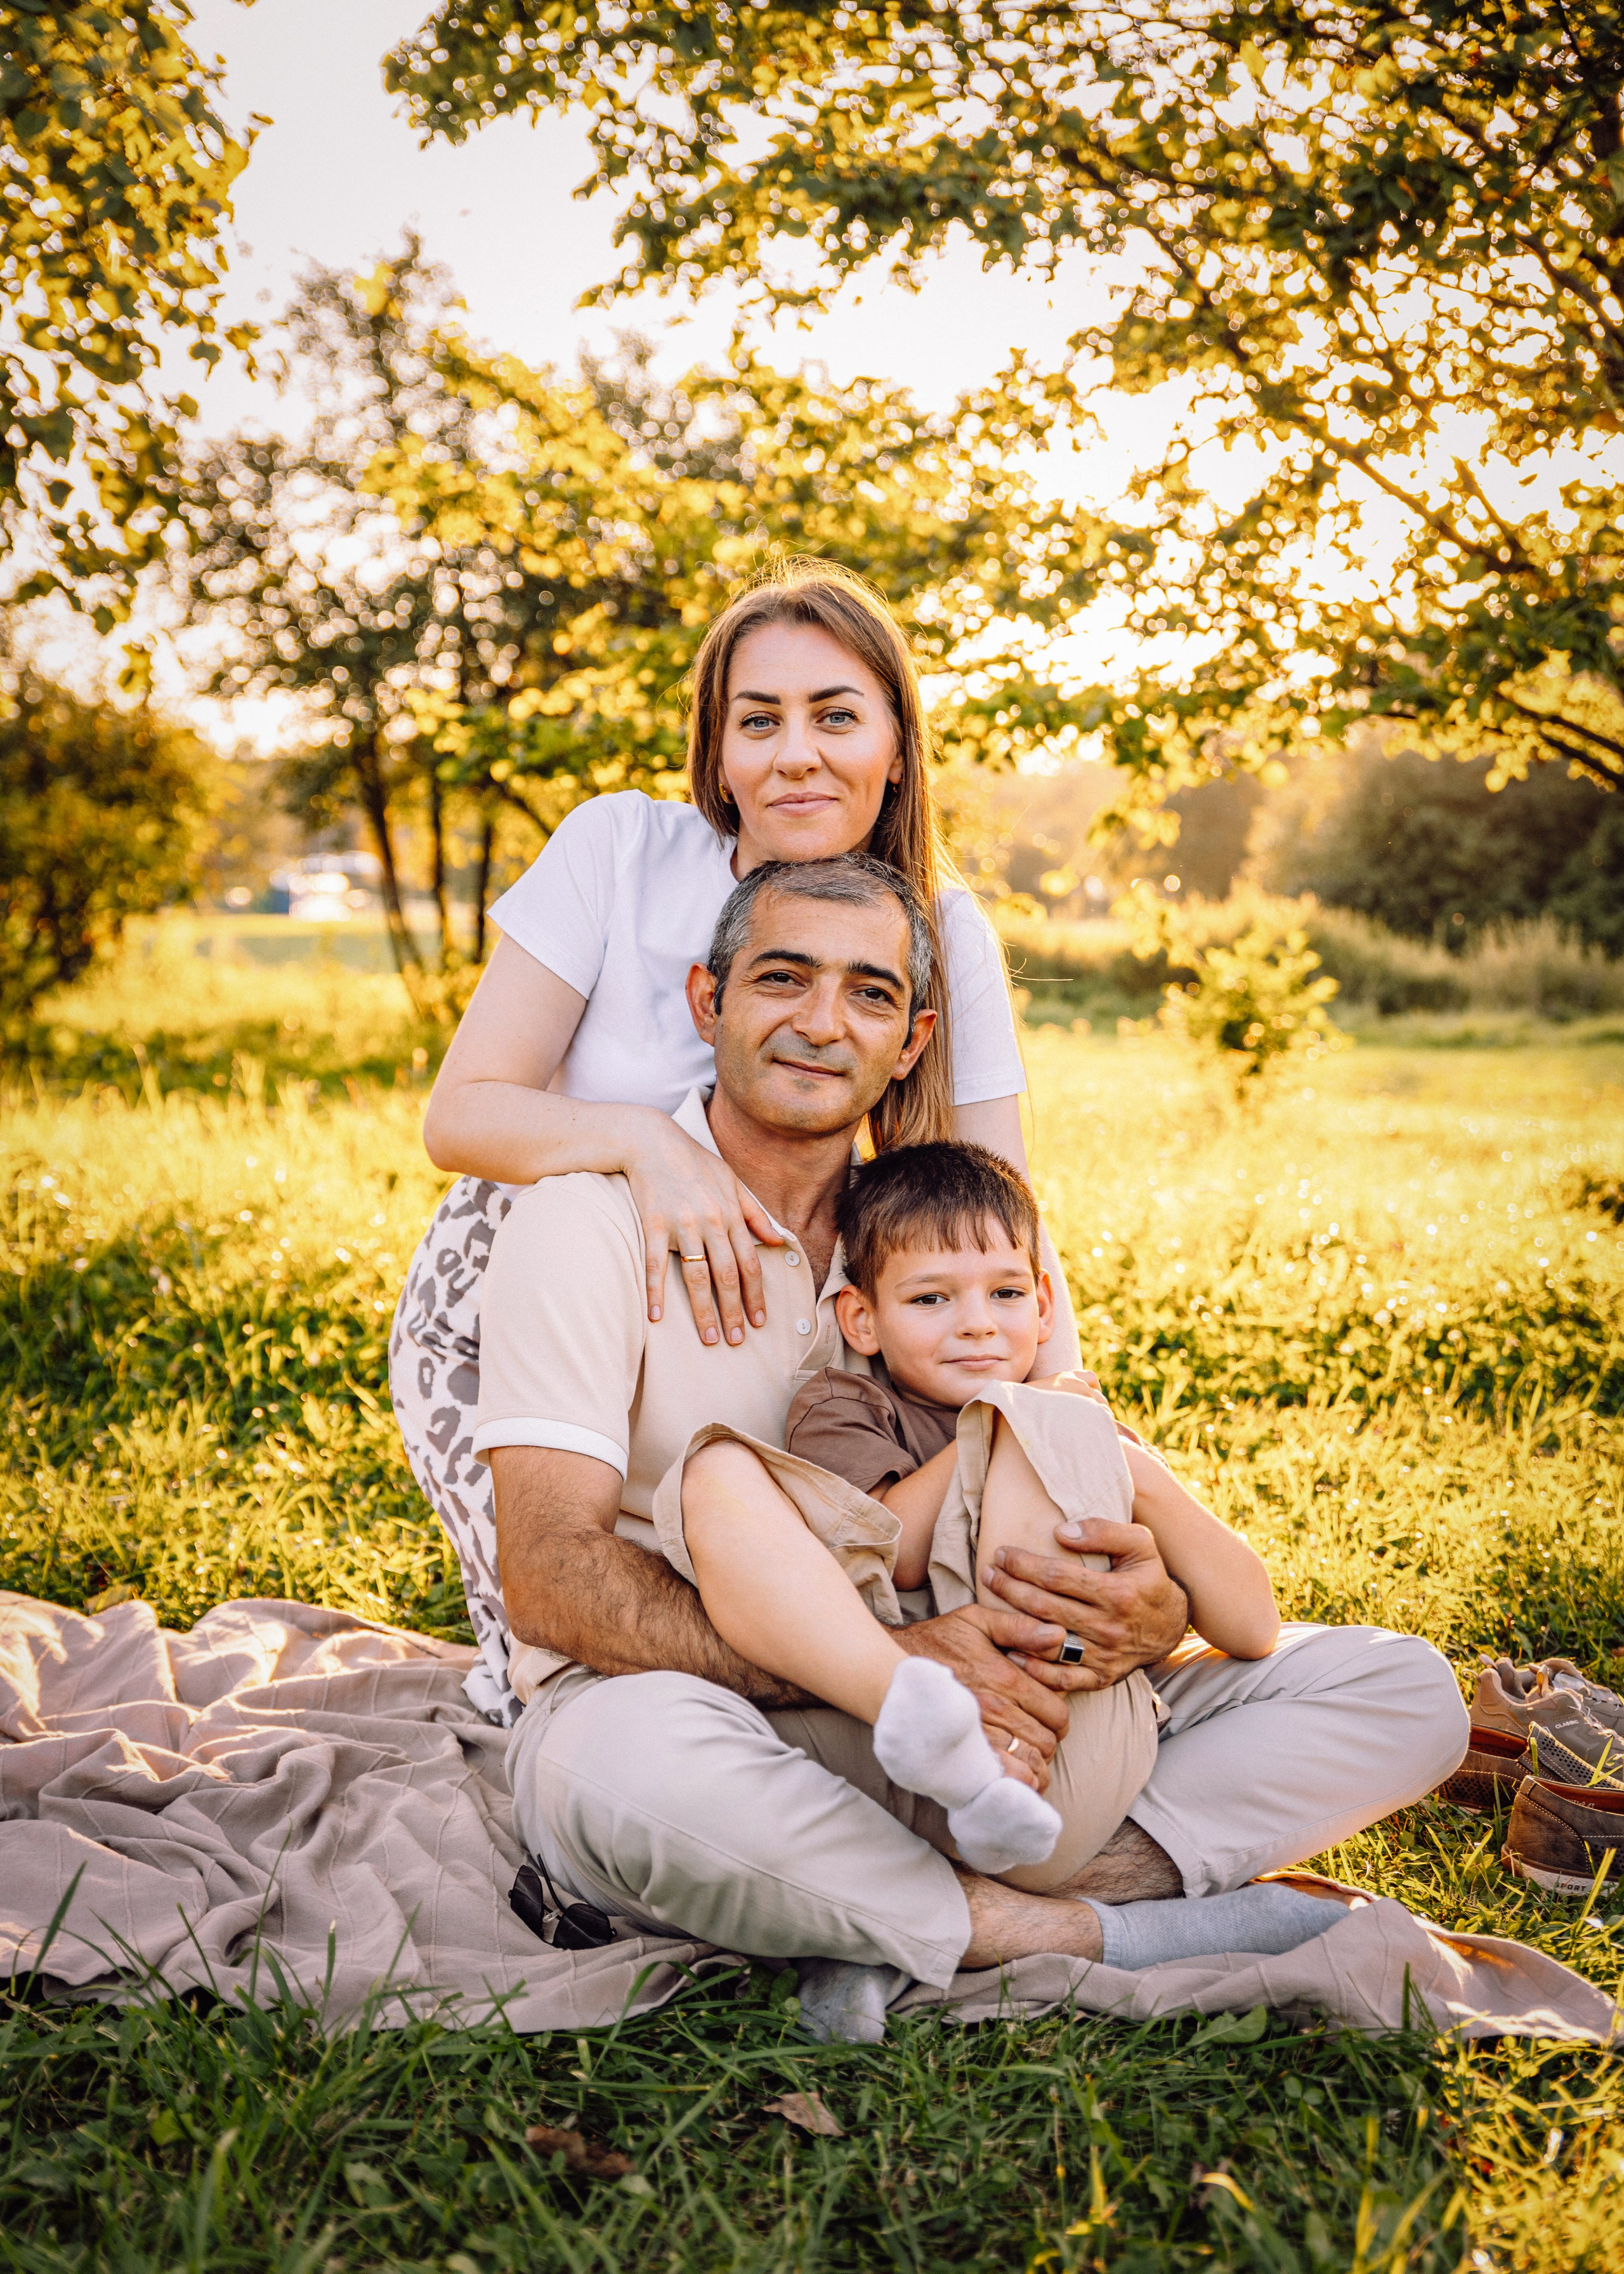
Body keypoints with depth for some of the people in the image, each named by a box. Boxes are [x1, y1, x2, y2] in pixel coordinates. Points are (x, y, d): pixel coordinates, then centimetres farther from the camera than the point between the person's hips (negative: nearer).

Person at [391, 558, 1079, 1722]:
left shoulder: (947, 934, -12)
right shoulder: (619, 850, -18)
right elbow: (460, 1113, -19)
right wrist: (643, 1137, -39)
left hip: (734, 1334, 2)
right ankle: (511, 1655, 18)